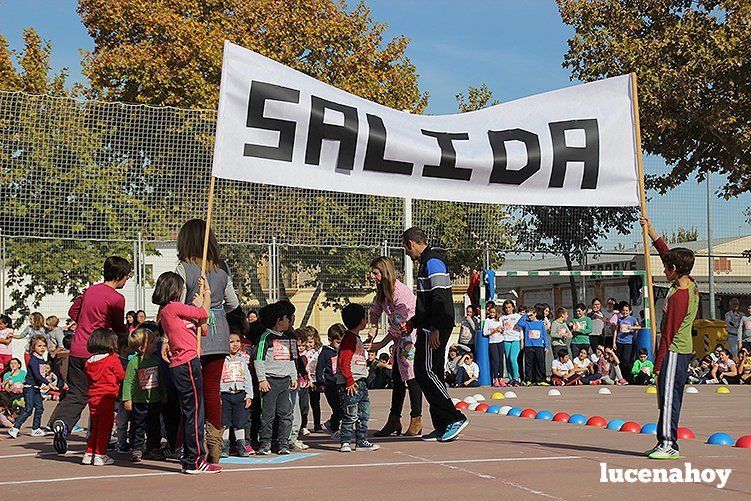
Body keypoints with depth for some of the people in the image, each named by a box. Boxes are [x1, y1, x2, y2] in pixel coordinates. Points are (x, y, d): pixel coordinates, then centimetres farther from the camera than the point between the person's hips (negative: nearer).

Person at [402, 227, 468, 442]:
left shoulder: (432, 262, -12)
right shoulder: (426, 262, 21)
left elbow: (440, 298, -21)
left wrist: (434, 329, -24)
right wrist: (413, 322, 29)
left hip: (435, 330, -10)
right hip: (430, 328, 10)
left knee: (427, 372, -12)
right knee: (423, 373, 9)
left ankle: (455, 418, -11)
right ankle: (442, 427, 11)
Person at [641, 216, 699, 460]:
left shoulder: (678, 297, -21)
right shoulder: (690, 284, 6)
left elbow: (668, 333, -18)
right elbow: (666, 252, 19)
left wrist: (658, 363, -13)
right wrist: (651, 231, 22)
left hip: (674, 352, -10)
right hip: (684, 349, 10)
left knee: (669, 398, -8)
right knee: (666, 398, 12)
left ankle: (669, 444, -7)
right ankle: (665, 440, 16)